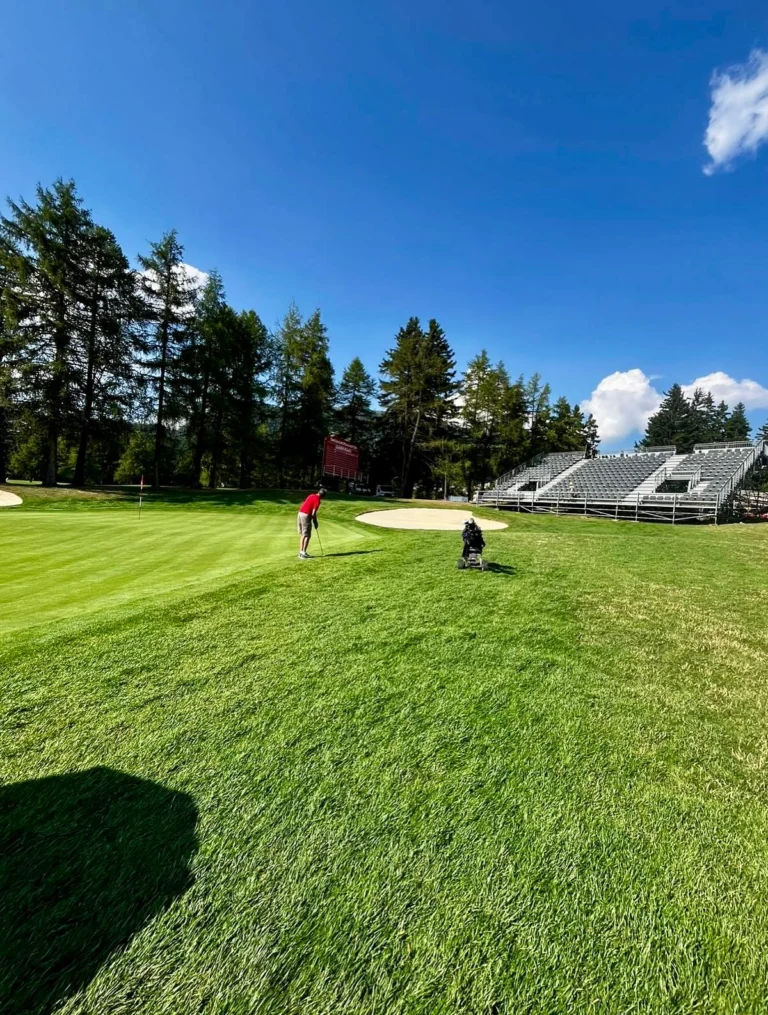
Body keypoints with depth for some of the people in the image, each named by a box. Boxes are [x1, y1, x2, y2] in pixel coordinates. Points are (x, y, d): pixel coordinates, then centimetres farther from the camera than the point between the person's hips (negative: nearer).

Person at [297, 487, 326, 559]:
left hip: (300, 513, 9)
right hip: (306, 515, -9)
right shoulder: (317, 500, -11)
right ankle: (303, 553, -3)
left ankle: (301, 552, 15)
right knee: (307, 535, -1)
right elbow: (313, 513, -16)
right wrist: (315, 522, -1)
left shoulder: (311, 495, 15)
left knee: (302, 535, 13)